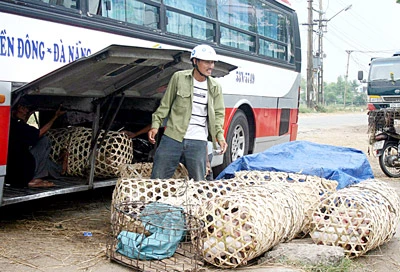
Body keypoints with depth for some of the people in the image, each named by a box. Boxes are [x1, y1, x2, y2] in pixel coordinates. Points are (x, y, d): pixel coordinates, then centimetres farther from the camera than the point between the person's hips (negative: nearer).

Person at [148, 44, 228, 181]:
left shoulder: (215, 87, 7)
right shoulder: (179, 77, 0)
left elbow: (218, 113, 13)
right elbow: (165, 104, 7)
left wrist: (219, 135, -2)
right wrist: (155, 125, -1)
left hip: (198, 143, 2)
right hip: (172, 138, -2)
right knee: (157, 179, 3)